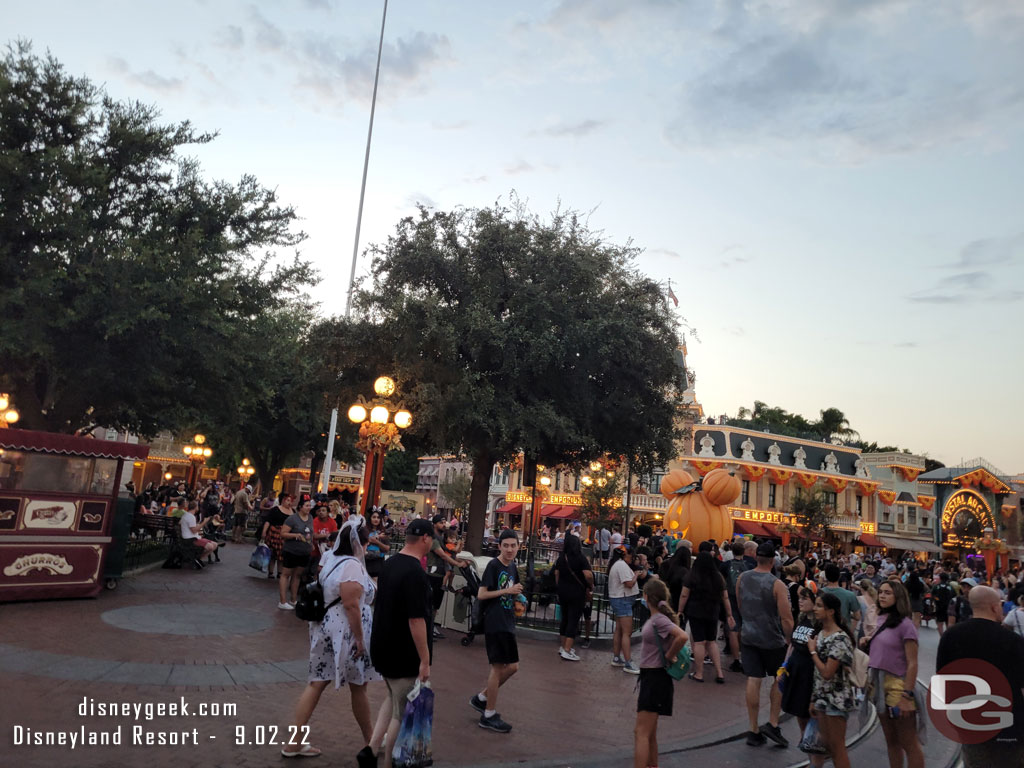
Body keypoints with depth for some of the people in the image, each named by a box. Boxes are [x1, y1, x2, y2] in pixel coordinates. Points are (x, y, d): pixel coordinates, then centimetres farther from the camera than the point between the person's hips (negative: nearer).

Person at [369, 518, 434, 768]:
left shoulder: (389, 564, 3)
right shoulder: (415, 572, -25)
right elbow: (416, 620, -26)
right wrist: (425, 660, -20)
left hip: (382, 649, 9)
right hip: (403, 655, -9)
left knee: (394, 702, 25)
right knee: (403, 714, 7)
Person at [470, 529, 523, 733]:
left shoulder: (513, 567, 10)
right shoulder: (493, 566, -13)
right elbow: (481, 594, -16)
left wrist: (517, 596, 3)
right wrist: (506, 591, -20)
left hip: (507, 623, 8)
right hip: (494, 623, -8)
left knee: (512, 666, 12)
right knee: (498, 667, -2)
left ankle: (482, 698, 27)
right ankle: (489, 715, 12)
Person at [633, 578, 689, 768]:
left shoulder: (659, 619, -19)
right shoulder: (655, 618, 7)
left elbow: (682, 637, -33)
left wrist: (669, 656, -21)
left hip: (656, 678, -10)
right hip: (650, 676, 10)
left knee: (642, 733, -8)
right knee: (649, 733, 20)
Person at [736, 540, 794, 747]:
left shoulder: (742, 578, -1)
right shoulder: (776, 585, -17)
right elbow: (786, 618, -18)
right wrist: (791, 641, -5)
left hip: (748, 636, 4)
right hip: (772, 639, -4)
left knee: (753, 681, 7)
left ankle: (753, 730, 13)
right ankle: (772, 724, 15)